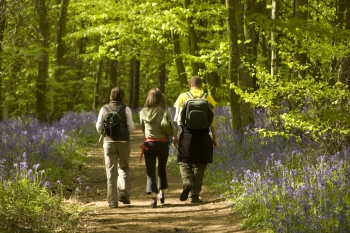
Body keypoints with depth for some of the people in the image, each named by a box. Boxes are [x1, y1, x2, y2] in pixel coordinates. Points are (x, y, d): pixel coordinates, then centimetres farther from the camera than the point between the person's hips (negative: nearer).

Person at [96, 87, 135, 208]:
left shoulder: (104, 109, 2)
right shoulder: (126, 109, -4)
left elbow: (99, 128, 4)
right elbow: (131, 127, -5)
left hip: (109, 142, 1)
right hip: (123, 142, -1)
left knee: (111, 171, 2)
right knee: (123, 167, 18)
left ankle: (112, 201, -1)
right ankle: (123, 193, 5)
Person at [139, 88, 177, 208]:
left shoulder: (143, 112, -3)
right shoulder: (165, 111, -10)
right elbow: (172, 128, -5)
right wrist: (175, 137, 16)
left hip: (149, 144, 0)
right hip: (163, 143, 0)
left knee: (150, 171, 2)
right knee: (162, 169, 22)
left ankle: (153, 197, -13)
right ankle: (162, 192, 33)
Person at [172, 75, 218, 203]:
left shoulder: (183, 97, 2)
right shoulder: (208, 98, 3)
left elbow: (177, 119, 1)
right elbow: (212, 120, 2)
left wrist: (174, 136, 7)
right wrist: (214, 137, 9)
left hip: (187, 134, -1)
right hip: (203, 134, 1)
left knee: (184, 162, 10)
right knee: (199, 165, 9)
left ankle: (187, 181, -20)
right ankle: (195, 195, 9)